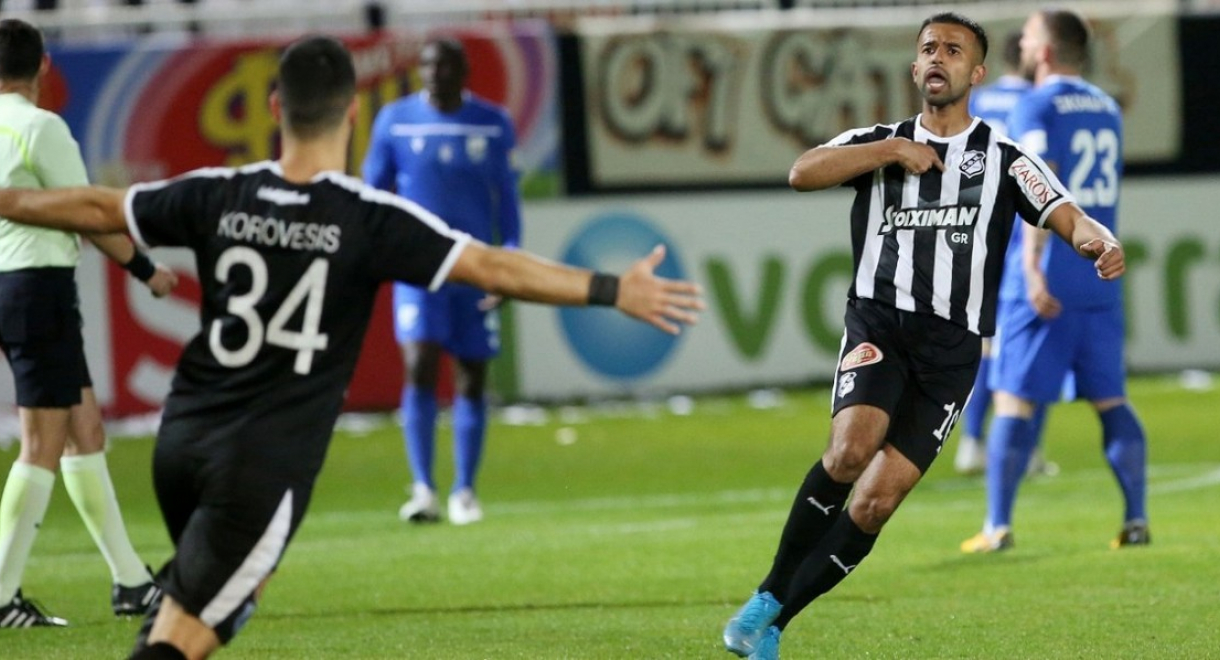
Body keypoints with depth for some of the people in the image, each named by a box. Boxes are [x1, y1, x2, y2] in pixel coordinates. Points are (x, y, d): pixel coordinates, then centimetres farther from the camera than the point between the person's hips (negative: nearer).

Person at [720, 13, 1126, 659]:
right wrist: (892, 151, -8)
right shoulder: (879, 142, 13)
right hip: (879, 322, 0)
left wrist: (1096, 239, -27)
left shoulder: (1006, 159, 10)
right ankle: (766, 597, -14)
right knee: (851, 449, -28)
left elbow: (1070, 218, -4)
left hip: (951, 346, 1)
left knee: (876, 501, -8)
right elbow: (802, 173, -4)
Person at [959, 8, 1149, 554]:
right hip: (1101, 281, 6)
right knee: (1111, 400, 8)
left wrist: (1033, 265, -26)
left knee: (1014, 399, -3)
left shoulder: (1037, 108, -7)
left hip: (1048, 283, -6)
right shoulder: (1106, 108, 15)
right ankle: (1136, 520, 2)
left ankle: (998, 527, -6)